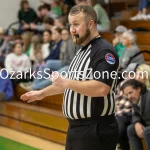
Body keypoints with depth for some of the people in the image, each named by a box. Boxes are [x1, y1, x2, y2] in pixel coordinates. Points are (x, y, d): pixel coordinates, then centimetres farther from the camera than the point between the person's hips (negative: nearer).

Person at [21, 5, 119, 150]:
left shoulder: (104, 51, -16)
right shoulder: (81, 51, 16)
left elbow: (101, 88, -29)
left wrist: (66, 82, -24)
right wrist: (42, 93, 33)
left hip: (96, 130, -10)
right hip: (75, 127, 10)